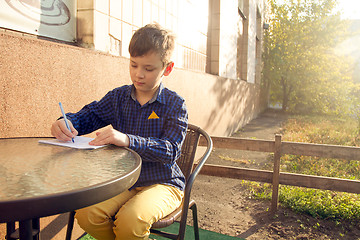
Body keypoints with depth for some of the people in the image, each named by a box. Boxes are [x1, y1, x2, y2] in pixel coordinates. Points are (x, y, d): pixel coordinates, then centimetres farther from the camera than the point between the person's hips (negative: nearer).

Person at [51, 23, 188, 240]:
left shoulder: (175, 104, -9)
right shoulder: (118, 97, 6)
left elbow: (171, 150, -20)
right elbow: (89, 115, 11)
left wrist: (127, 140, -36)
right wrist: (67, 123, -15)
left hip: (163, 183, -4)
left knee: (130, 220, -31)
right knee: (86, 213, -20)